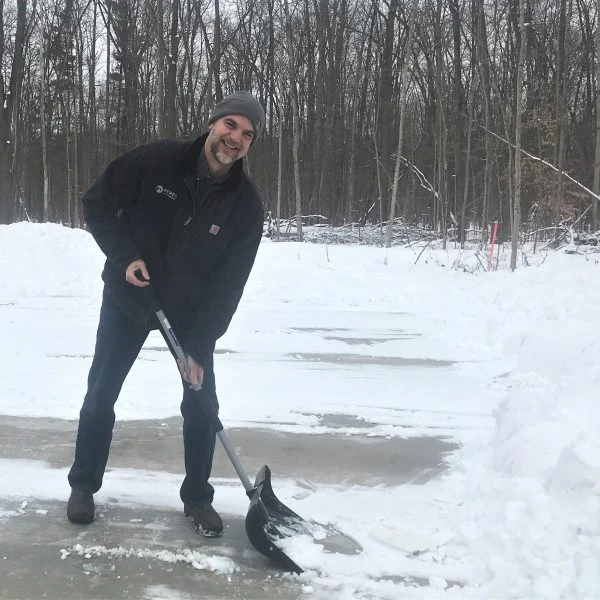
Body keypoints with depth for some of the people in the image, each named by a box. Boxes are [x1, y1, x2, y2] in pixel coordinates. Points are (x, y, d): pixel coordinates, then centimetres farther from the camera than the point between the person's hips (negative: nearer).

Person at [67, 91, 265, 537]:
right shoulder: (156, 161, -20)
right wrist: (124, 255, -21)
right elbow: (97, 203, -9)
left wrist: (199, 347, -23)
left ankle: (197, 497, 16)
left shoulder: (246, 204, -18)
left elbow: (228, 284, -18)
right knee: (100, 395, 6)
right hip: (128, 297, 0)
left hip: (191, 309, 1)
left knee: (202, 400, -3)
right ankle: (83, 485, 25)